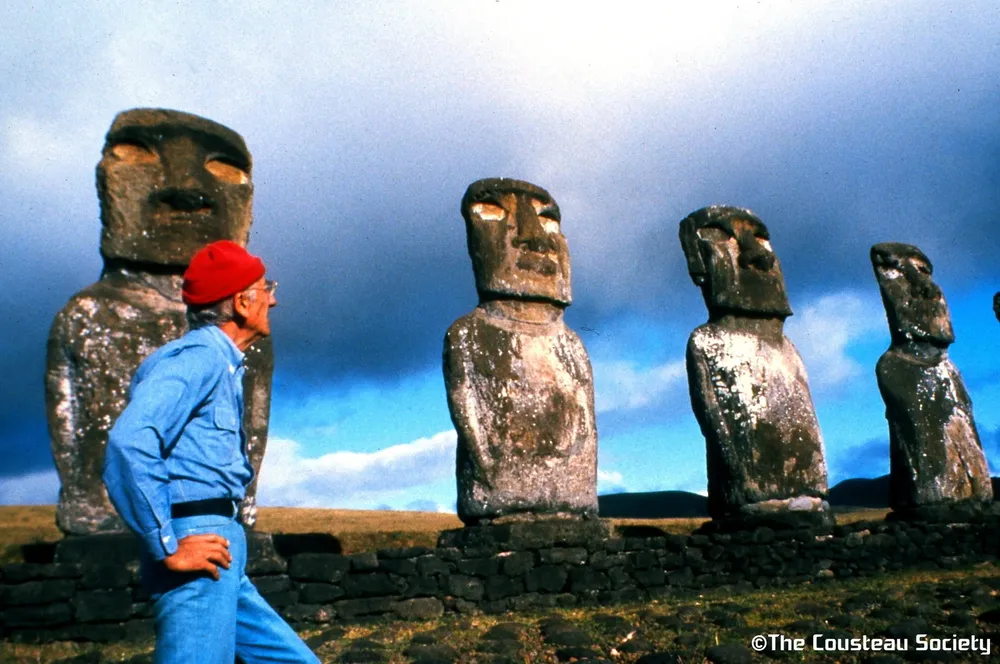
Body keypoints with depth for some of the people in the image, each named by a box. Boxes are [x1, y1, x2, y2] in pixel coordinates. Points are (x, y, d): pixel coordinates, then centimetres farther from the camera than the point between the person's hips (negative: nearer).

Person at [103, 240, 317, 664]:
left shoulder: (221, 363, 18)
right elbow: (129, 444, -25)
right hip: (198, 550, -10)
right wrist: (167, 546, -22)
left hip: (219, 561, 10)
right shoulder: (199, 356, -12)